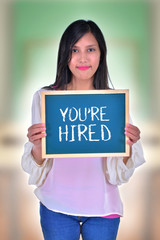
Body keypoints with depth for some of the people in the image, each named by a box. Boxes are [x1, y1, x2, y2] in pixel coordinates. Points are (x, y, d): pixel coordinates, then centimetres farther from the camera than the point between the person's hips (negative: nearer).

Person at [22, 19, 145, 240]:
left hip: (102, 206, 1)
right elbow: (37, 170, -5)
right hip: (57, 207, 0)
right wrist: (36, 145, -26)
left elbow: (119, 174, -4)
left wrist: (127, 146, -24)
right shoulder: (44, 97, -6)